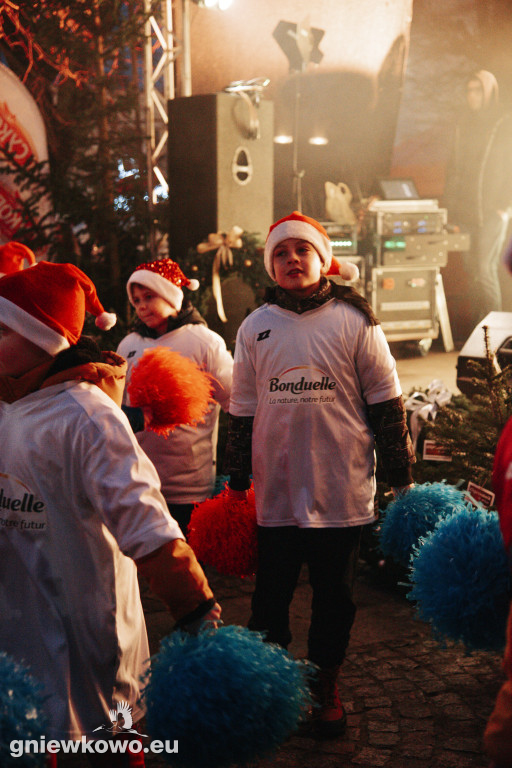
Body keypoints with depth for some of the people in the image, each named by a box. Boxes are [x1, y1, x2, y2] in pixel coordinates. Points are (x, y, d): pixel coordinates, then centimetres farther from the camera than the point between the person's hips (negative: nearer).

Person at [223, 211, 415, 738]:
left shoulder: (354, 320, -1)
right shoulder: (255, 327, 5)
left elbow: (386, 403, 1)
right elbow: (242, 411, 10)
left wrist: (402, 478, 0)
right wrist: (236, 483, 10)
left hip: (341, 492, -1)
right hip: (275, 492, 2)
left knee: (335, 596, 12)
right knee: (269, 595, 10)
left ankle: (326, 688, 31)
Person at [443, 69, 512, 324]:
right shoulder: (464, 124, 12)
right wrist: (450, 199, 11)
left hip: (491, 211, -5)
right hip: (465, 210, 5)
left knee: (484, 268, -9)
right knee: (473, 268, 8)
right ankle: (479, 324, 18)